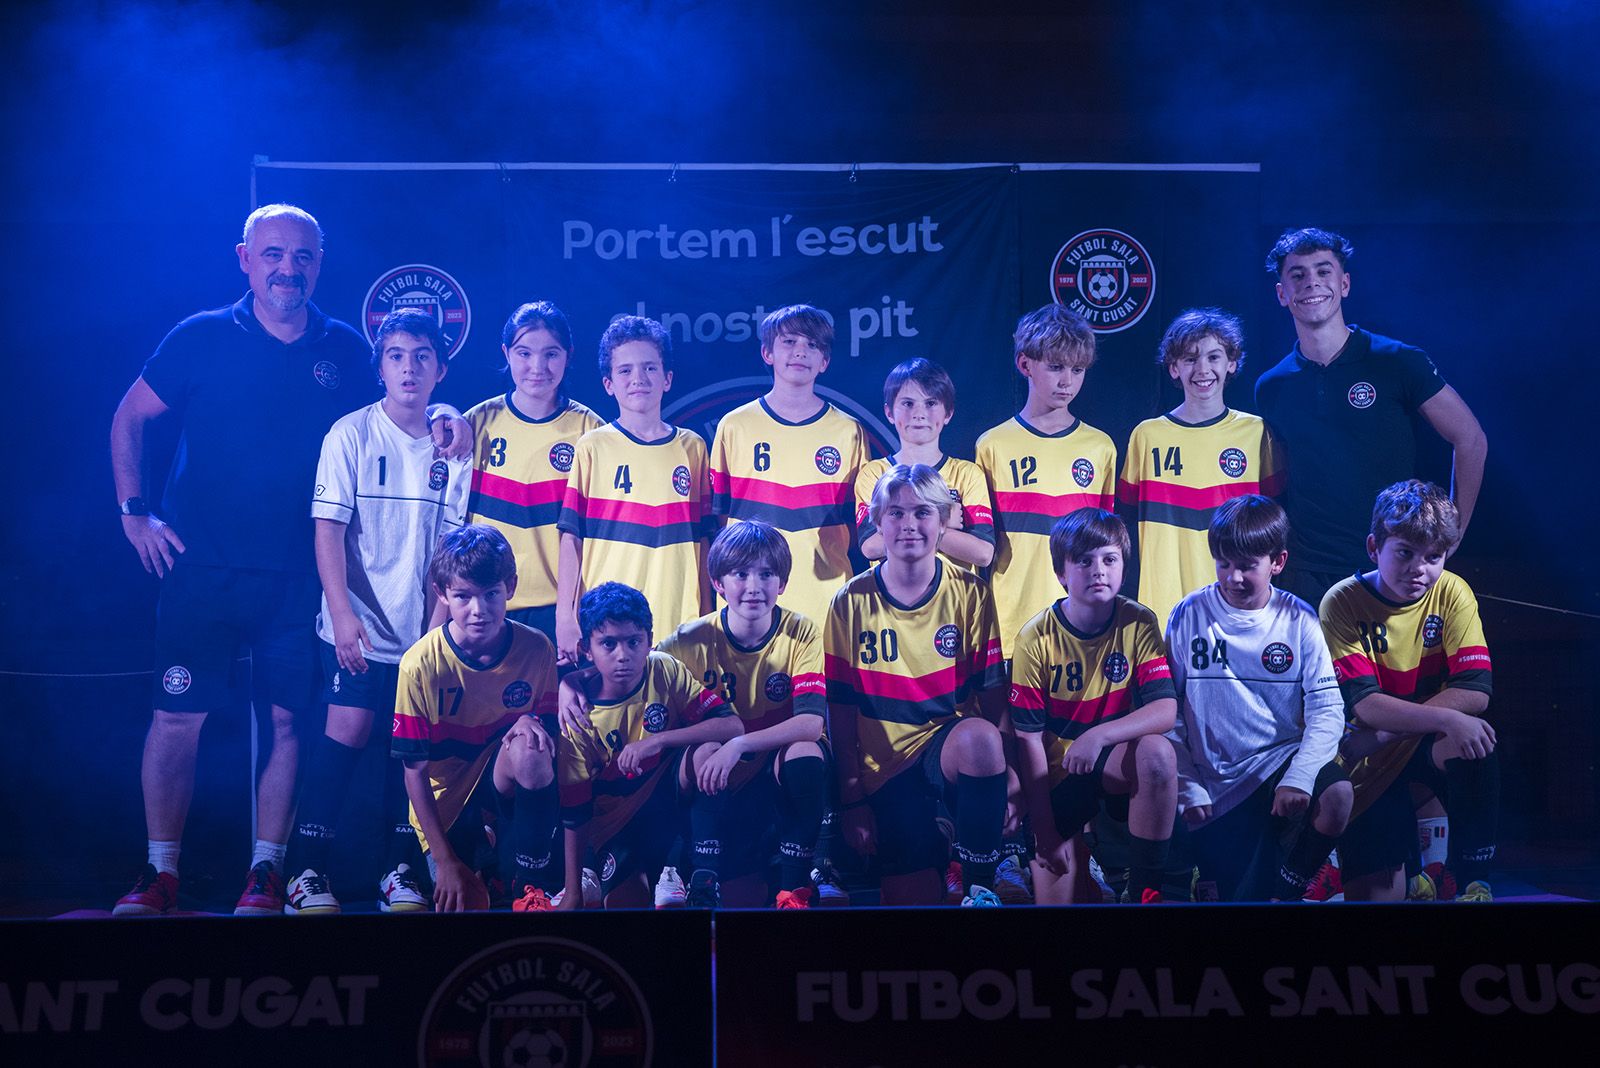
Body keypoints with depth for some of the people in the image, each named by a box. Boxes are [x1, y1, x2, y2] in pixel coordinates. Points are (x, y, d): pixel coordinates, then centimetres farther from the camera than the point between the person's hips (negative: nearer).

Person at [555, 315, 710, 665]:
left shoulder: (692, 447, 9)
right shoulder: (593, 448, 3)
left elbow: (700, 538, 11)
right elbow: (571, 537, 1)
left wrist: (704, 618, 8)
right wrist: (565, 616, -5)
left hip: (678, 623, 2)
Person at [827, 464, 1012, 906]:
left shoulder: (970, 594, -1)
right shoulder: (852, 603, -1)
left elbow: (993, 698, -1)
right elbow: (842, 712, 1)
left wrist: (1004, 779, -10)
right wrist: (852, 800, -2)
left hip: (953, 749, 0)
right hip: (886, 768, 0)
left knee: (979, 738, -36)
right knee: (912, 897, -15)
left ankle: (979, 887, -21)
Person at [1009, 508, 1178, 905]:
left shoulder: (1139, 623, -9)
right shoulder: (1036, 638, -12)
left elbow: (1166, 710, -19)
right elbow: (1030, 738, -10)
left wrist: (1099, 734, -36)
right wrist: (1044, 828, -13)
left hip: (1117, 761, 1)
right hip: (1058, 772, -1)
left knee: (1156, 751, -33)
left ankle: (1146, 890, -21)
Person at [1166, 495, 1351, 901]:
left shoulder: (1299, 620, -2)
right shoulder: (1189, 616, -3)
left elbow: (1327, 710, -7)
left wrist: (1300, 776, -23)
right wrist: (1186, 789, -9)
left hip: (1277, 762, 1)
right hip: (1213, 787, 0)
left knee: (1336, 795, -30)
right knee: (1230, 890, -11)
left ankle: (1283, 889, -5)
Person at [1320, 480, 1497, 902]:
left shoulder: (1451, 593, -8)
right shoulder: (1343, 603, -14)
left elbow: (1475, 691, -16)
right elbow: (1363, 703, -23)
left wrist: (1391, 728, -26)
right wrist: (1446, 718, -38)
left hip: (1431, 743, 1)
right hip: (1370, 757, -1)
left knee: (1475, 744, -33)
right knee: (1377, 896, -8)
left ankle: (1473, 881, -16)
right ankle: (1411, 874, 29)